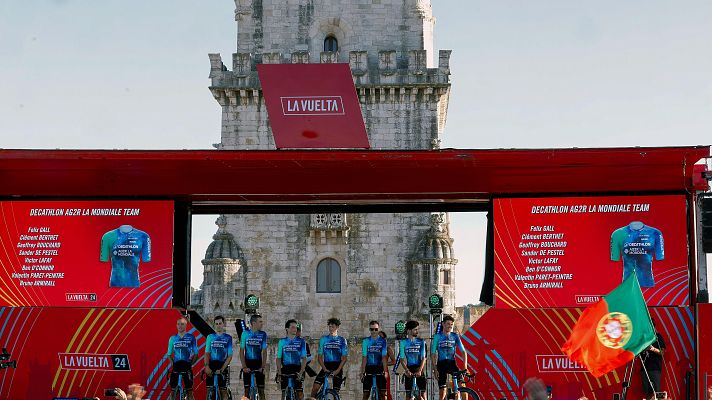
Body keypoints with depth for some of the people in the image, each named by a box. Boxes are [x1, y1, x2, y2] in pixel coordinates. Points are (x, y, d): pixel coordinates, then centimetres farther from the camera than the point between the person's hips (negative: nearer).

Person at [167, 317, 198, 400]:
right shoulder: (173, 338, 8)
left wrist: (191, 363, -5)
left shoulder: (191, 338, 2)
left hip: (187, 366, -2)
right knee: (173, 390, -1)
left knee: (189, 390, 0)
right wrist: (173, 363, 1)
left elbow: (196, 354, 5)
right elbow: (169, 354, 14)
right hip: (176, 366, 2)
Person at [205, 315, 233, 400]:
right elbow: (207, 353, 6)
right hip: (211, 366, 2)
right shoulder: (210, 337, 9)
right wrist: (207, 366, -11)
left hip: (222, 366, -2)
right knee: (209, 390, -3)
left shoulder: (228, 338, 2)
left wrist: (222, 369, -13)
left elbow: (230, 356, -2)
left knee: (223, 390, -3)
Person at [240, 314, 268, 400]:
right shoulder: (245, 334, -1)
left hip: (258, 363, 1)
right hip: (248, 364, 0)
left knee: (261, 389, -3)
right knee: (247, 389, 2)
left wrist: (262, 366, -11)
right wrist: (244, 366, -11)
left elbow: (264, 352, -1)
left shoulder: (263, 334, 1)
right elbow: (242, 351, -2)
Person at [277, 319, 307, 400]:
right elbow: (278, 358, 7)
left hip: (297, 369, -1)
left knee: (300, 393, -10)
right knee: (284, 393, 0)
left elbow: (304, 358, 0)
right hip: (285, 369, 1)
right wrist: (279, 373, -4)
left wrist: (301, 372, -13)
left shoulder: (301, 341, 4)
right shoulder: (282, 342, 7)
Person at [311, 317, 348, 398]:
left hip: (337, 368, -1)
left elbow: (344, 358, -1)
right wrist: (324, 369, -11)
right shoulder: (323, 339, 6)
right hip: (326, 366, 1)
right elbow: (319, 356, 3)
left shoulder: (342, 340, 4)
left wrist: (338, 370, -13)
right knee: (315, 388, -17)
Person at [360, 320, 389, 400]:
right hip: (369, 368, 1)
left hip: (380, 368, 0)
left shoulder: (383, 341, 1)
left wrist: (385, 371, -14)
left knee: (383, 393, -2)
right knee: (366, 394, 0)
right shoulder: (366, 341, 3)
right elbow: (364, 358, -1)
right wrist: (362, 372, -7)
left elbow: (384, 357, -5)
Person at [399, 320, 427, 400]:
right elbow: (402, 359, 0)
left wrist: (420, 370, -16)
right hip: (409, 369, 0)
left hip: (419, 369, 0)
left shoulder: (421, 342, 4)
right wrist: (407, 370, -15)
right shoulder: (404, 342, 4)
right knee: (408, 393, 0)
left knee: (422, 392, -5)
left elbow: (423, 358, -2)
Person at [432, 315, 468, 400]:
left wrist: (465, 367, -10)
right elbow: (433, 354, 0)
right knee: (442, 392, -1)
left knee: (462, 383, -22)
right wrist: (435, 369, -7)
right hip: (441, 364, -1)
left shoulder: (455, 336, 4)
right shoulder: (438, 336, -1)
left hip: (452, 363, 1)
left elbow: (463, 351, 1)